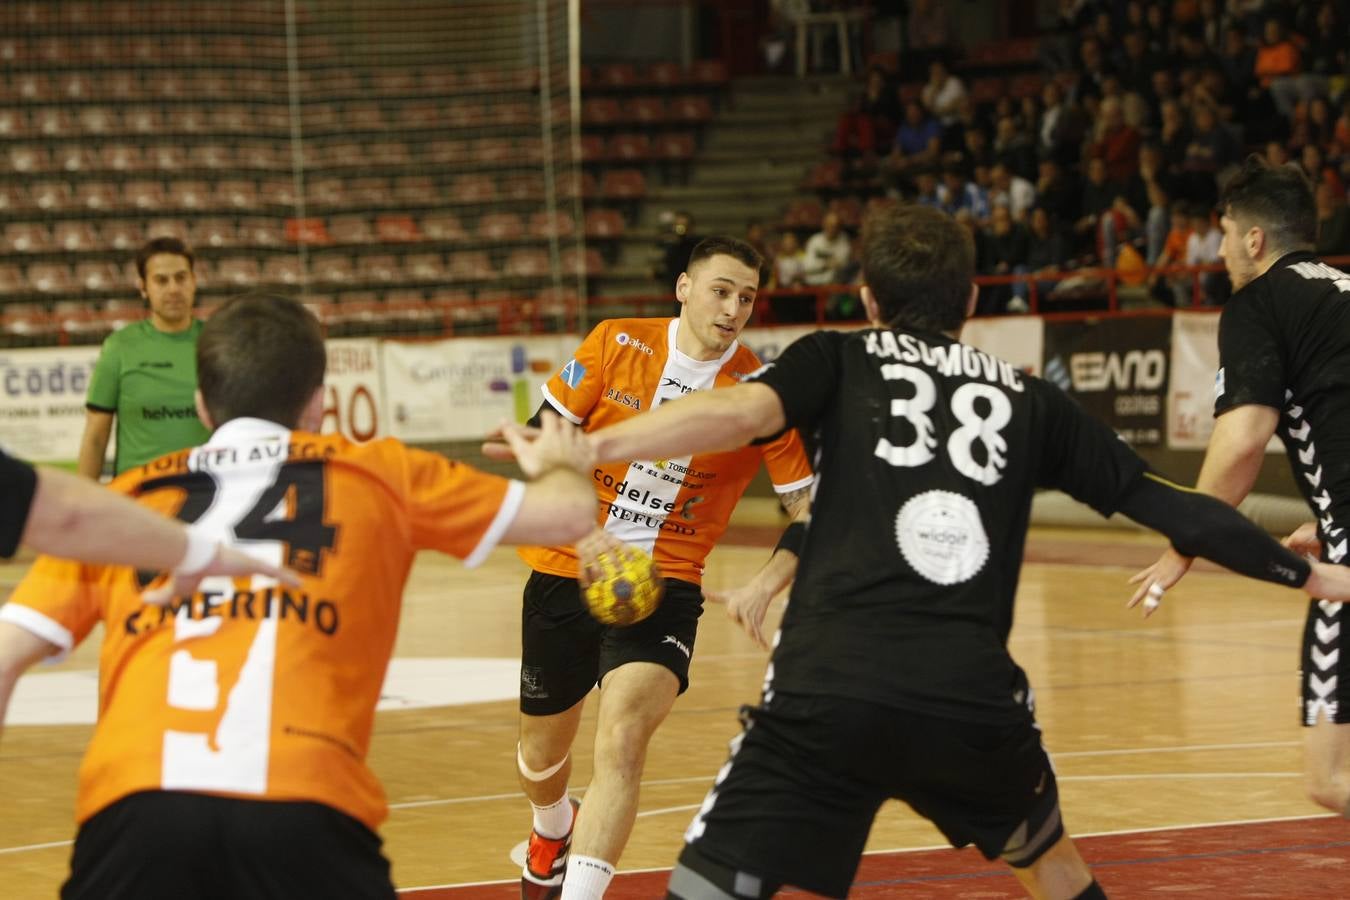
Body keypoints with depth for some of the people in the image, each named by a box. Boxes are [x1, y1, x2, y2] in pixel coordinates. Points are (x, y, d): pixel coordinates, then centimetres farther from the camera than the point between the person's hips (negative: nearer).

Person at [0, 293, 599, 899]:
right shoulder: (377, 473, 22)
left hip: (131, 801, 1)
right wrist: (563, 467, 51)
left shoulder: (120, 499, 24)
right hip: (305, 805, -1)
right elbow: (569, 513, 29)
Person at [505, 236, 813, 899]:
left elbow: (810, 509, -6)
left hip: (664, 587, -2)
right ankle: (552, 833, 52)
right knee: (541, 756, 17)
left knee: (622, 740, -27)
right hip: (566, 572, 2)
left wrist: (766, 585, -22)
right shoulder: (617, 344, -5)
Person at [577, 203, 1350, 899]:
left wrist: (589, 448, -9)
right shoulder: (1028, 400, 20)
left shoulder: (838, 361, 15)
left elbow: (738, 412, -6)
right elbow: (1165, 504, 21)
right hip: (973, 701, 3)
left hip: (829, 695, -3)